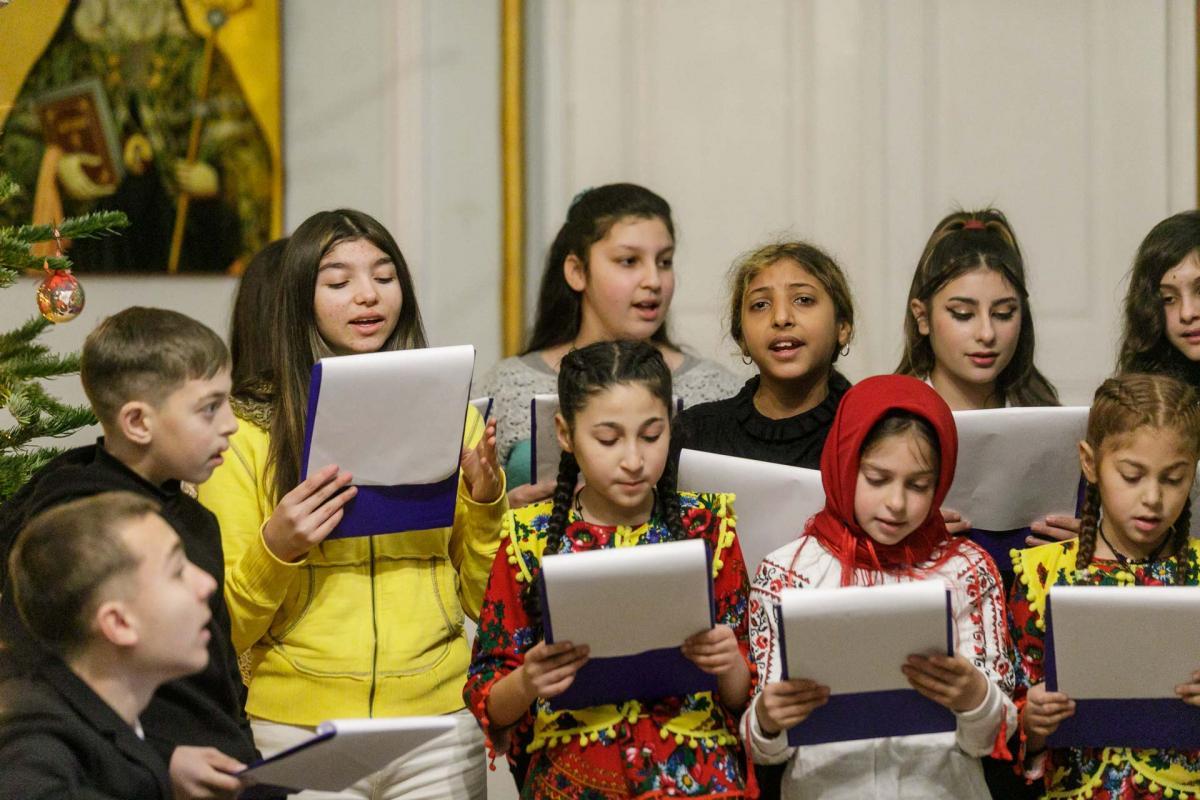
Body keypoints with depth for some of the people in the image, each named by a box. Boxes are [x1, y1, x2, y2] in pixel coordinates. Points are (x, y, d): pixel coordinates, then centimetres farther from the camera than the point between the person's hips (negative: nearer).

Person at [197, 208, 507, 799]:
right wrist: (275, 550, -18)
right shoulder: (246, 433, -2)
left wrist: (487, 504, -6)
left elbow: (484, 602, 9)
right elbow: (222, 629, -1)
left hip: (438, 723, 2)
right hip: (298, 726, -2)